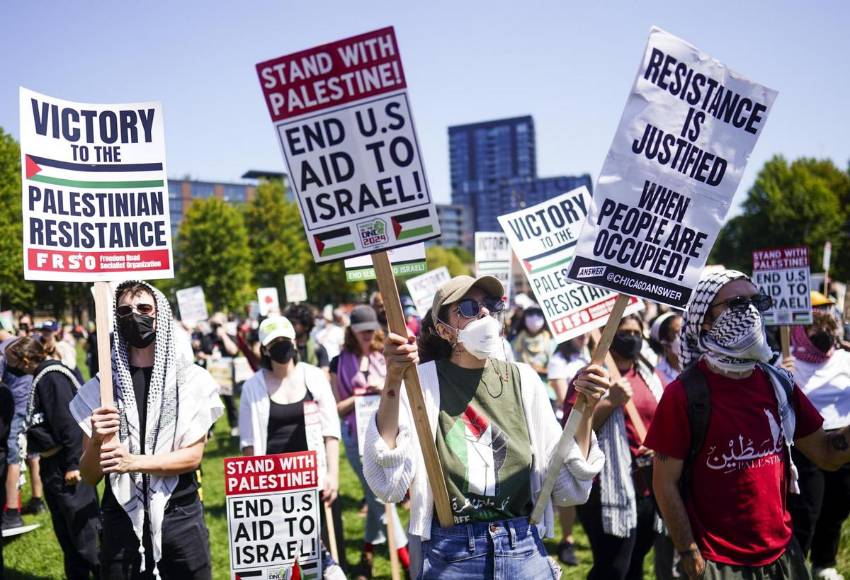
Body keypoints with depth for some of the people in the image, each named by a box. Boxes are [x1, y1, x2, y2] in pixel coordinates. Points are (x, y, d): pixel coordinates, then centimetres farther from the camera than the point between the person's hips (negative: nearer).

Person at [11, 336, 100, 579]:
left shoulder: (51, 377, -15)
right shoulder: (43, 377, 15)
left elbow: (68, 421, -21)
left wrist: (72, 463, -22)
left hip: (66, 465, -10)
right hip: (52, 464, 10)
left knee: (83, 528, -6)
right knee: (65, 531, 17)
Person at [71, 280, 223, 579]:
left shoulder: (191, 379, -1)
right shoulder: (100, 386, 2)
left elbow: (193, 455, -6)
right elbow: (89, 476, 2)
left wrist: (134, 462, -20)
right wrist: (97, 441, -19)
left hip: (180, 517, -1)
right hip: (121, 520, 1)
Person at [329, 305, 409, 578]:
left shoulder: (385, 358, 5)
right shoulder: (340, 364, 0)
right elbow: (335, 409, 0)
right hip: (357, 437, -2)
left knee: (377, 495, 8)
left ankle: (368, 552, 24)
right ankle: (404, 555, 5)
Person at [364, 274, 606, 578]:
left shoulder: (523, 379, 1)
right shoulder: (422, 381, -8)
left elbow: (567, 490, 1)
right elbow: (388, 484, -21)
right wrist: (392, 382, -26)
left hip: (526, 552, 3)